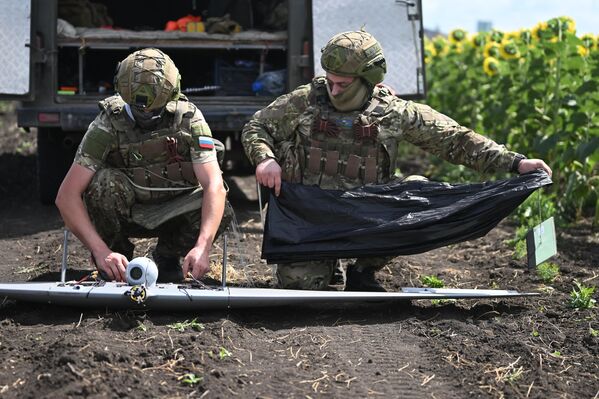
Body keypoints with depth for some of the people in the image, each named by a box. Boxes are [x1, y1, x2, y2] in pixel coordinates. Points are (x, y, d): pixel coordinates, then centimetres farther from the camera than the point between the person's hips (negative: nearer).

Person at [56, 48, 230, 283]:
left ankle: (167, 257, 2)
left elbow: (215, 186, -26)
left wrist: (202, 247, -42)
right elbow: (66, 195, -27)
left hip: (173, 211, 2)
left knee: (221, 209, -28)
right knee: (104, 182, -33)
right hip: (125, 215, -1)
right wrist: (100, 251, -38)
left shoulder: (189, 120, -18)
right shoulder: (108, 125, -21)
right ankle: (111, 264, -8)